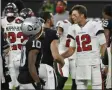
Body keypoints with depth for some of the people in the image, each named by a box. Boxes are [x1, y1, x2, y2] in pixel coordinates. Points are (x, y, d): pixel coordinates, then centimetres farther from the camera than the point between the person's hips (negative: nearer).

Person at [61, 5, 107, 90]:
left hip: (95, 63, -5)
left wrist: (104, 62, -9)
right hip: (81, 64, 5)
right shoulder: (75, 30, 10)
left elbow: (104, 46, -5)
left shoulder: (95, 26, -7)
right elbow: (71, 50, 13)